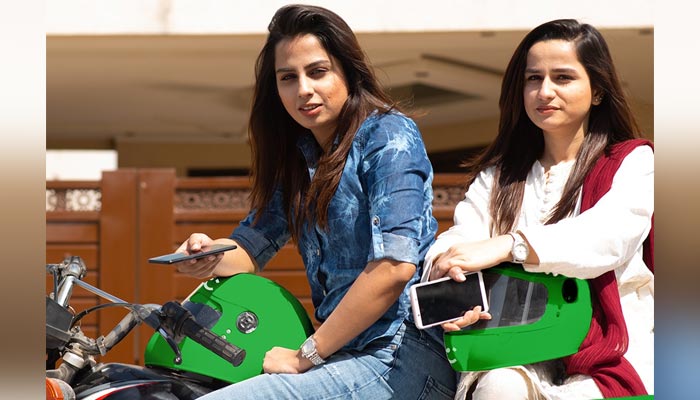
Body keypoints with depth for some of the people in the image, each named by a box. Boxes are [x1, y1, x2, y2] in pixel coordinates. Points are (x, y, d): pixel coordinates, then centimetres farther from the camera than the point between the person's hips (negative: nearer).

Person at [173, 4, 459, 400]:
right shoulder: (298, 157, 14)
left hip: (399, 356, -8)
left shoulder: (388, 136, -8)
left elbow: (394, 264, -18)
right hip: (345, 351, 8)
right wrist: (211, 257, -7)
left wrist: (306, 355, -14)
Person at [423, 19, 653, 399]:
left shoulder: (633, 162, 6)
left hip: (611, 355, -2)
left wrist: (506, 247, -31)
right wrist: (448, 272, -27)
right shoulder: (498, 176, 19)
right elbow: (461, 237, 0)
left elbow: (608, 236, -16)